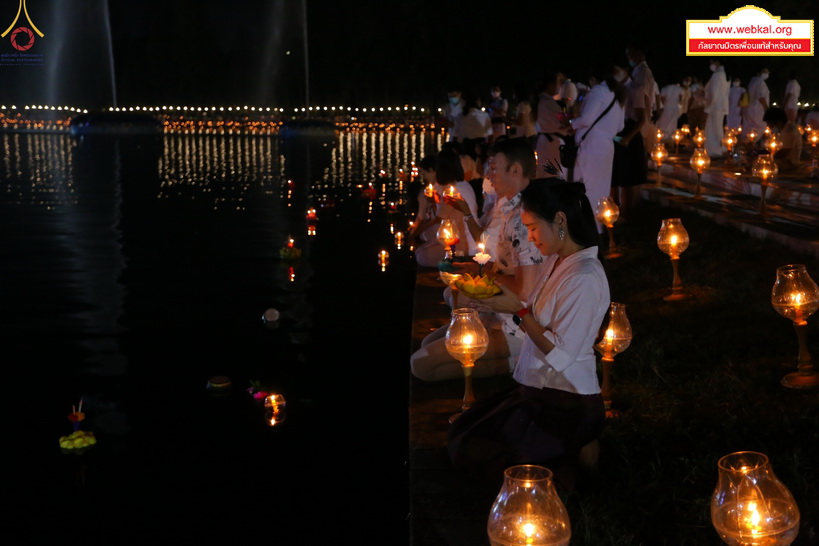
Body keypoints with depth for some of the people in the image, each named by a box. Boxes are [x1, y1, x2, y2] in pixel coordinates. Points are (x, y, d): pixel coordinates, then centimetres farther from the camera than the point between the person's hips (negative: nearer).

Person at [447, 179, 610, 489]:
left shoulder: (585, 278, -24)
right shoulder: (555, 261, 5)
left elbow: (560, 354, -25)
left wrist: (520, 310, -20)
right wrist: (504, 296, 1)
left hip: (566, 405, -10)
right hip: (537, 388, 10)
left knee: (469, 453, -8)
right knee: (459, 433, 16)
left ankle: (573, 458, -1)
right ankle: (566, 451, 13)